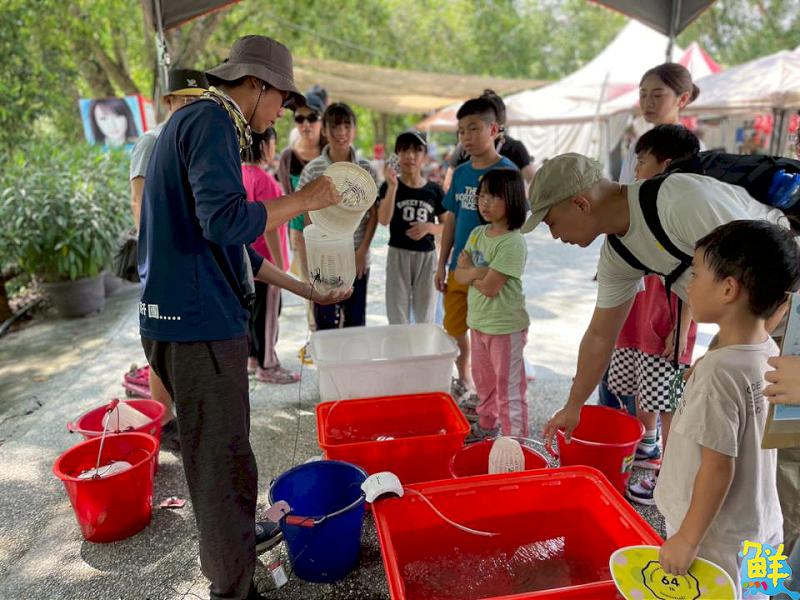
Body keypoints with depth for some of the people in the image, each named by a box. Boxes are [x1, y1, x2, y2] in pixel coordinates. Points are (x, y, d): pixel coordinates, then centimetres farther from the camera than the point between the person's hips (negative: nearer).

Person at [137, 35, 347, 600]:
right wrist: (304, 200, -13)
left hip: (195, 316, 10)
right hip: (198, 320, -10)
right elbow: (225, 220, -27)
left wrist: (303, 289, 22)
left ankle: (238, 532, 44)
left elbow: (226, 240, 21)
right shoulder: (211, 121, -11)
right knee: (221, 455, 2)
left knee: (223, 444, 24)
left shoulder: (202, 122, 20)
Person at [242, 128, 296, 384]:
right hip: (264, 257, -9)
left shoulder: (240, 173, 7)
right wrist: (280, 264, -17)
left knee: (253, 308, 17)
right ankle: (267, 366, 12)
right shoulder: (264, 180, -19)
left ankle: (253, 358, 29)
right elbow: (269, 226, -20)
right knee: (267, 312, 1)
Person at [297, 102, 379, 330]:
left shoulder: (366, 169, 2)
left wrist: (362, 251, -5)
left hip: (358, 259, 1)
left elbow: (373, 215, 3)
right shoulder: (313, 169, -2)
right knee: (326, 323, 3)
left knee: (356, 322, 10)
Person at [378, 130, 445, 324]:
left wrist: (428, 227, -14)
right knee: (397, 319, 6)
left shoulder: (434, 190, 3)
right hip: (398, 255, -1)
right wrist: (393, 186, -24)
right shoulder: (389, 186, -1)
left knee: (425, 319, 12)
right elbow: (384, 220, -16)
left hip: (427, 256, 2)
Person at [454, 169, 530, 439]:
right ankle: (486, 427, 43)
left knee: (509, 388, 3)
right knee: (484, 382, 24)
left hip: (505, 326, -8)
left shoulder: (513, 242, -20)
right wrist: (477, 271, -19)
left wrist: (469, 269, -7)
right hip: (478, 321, 8)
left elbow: (489, 287, -23)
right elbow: (459, 275, 0)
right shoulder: (477, 233, 4)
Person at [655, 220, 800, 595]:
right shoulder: (769, 352, -4)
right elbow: (751, 444, 7)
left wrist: (687, 539, -15)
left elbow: (718, 469, -25)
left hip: (716, 539, -8)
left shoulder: (720, 371, -29)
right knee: (747, 592, 23)